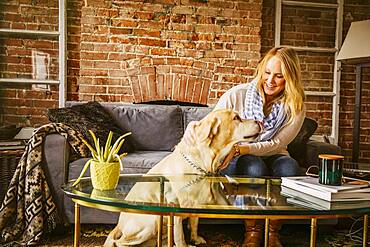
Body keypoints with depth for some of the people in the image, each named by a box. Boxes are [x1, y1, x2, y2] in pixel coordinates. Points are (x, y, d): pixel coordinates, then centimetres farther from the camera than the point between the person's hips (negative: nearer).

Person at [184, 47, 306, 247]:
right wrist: (194, 126, -34)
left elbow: (275, 145, -16)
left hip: (271, 157, 2)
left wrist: (238, 149, -32)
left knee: (289, 168, -32)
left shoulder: (295, 107, -8)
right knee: (255, 168, -35)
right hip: (238, 161, -1)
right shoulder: (237, 94, -12)